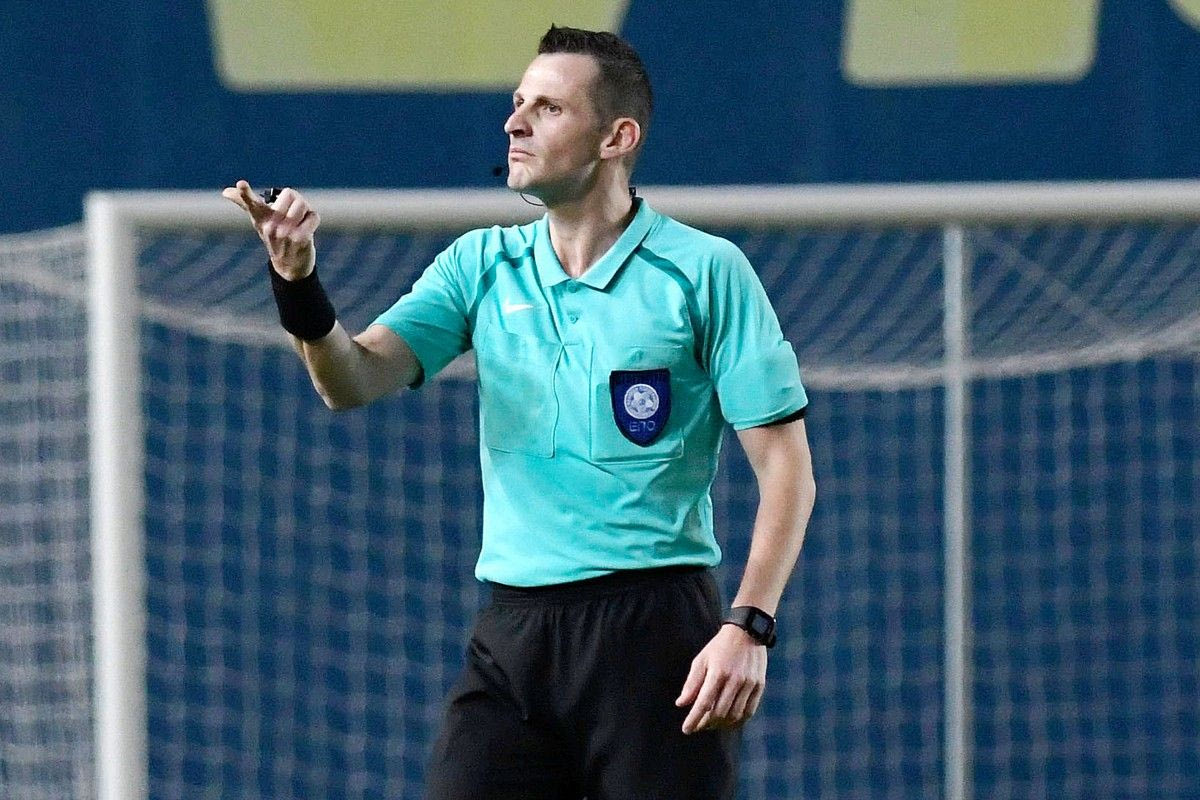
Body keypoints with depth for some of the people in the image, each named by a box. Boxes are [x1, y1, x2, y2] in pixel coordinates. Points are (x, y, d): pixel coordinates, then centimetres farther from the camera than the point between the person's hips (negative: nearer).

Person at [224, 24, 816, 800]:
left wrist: (749, 626, -15)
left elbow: (786, 466, -4)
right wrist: (300, 282, -21)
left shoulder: (706, 271, -3)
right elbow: (355, 379, -1)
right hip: (512, 634, 4)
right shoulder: (482, 266, 10)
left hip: (653, 627, -4)